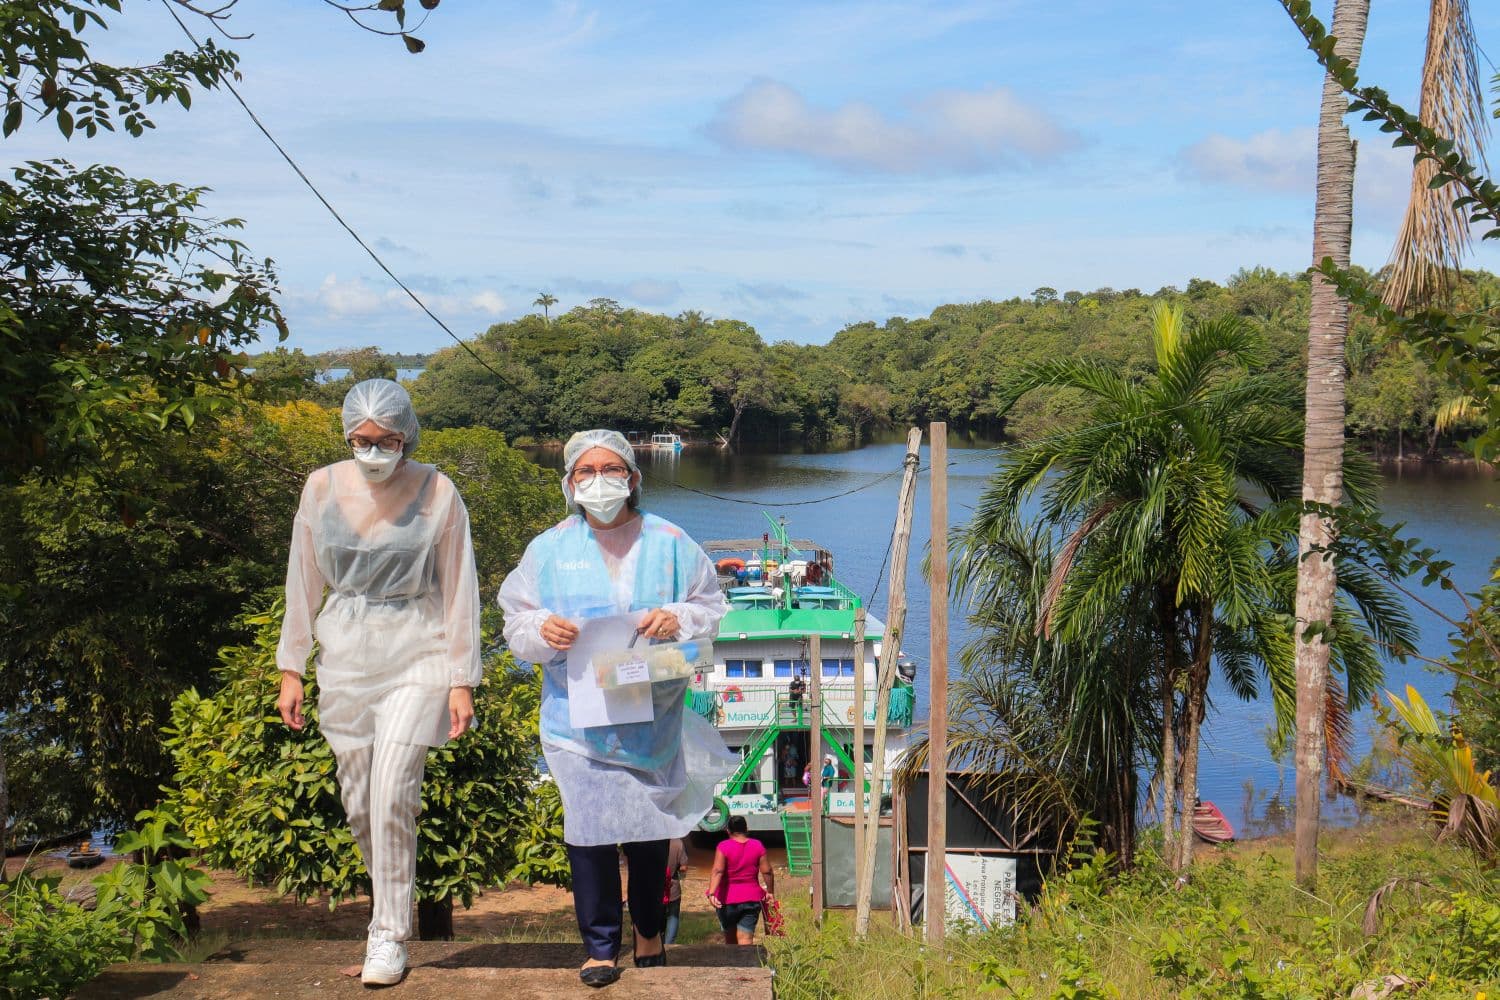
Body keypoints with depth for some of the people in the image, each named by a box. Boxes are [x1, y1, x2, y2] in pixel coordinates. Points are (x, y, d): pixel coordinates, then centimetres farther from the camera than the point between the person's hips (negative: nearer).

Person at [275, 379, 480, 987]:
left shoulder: (436, 493, -8)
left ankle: (390, 935, 2)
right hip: (345, 657, 4)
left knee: (392, 797, -11)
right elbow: (303, 581, 8)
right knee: (358, 803, 6)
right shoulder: (322, 488, 0)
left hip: (415, 656, -3)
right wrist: (291, 669, 7)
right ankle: (392, 900, 28)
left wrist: (462, 681, -4)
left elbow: (459, 590, -2)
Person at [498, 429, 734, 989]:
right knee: (589, 828, -7)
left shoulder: (669, 543, 3)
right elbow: (515, 622, 6)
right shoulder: (549, 550, 5)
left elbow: (712, 609, 7)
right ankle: (600, 947, 7)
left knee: (651, 826, 10)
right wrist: (542, 630, -16)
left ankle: (649, 933, 32)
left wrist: (679, 619, -14)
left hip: (654, 713, 1)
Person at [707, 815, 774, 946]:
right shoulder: (757, 846, 0)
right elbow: (767, 871, -2)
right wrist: (770, 891, 12)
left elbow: (717, 871, -20)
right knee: (746, 940, -3)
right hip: (752, 899, 1)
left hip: (728, 900, -1)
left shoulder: (723, 847, -8)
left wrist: (711, 893, -29)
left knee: (730, 939, 17)